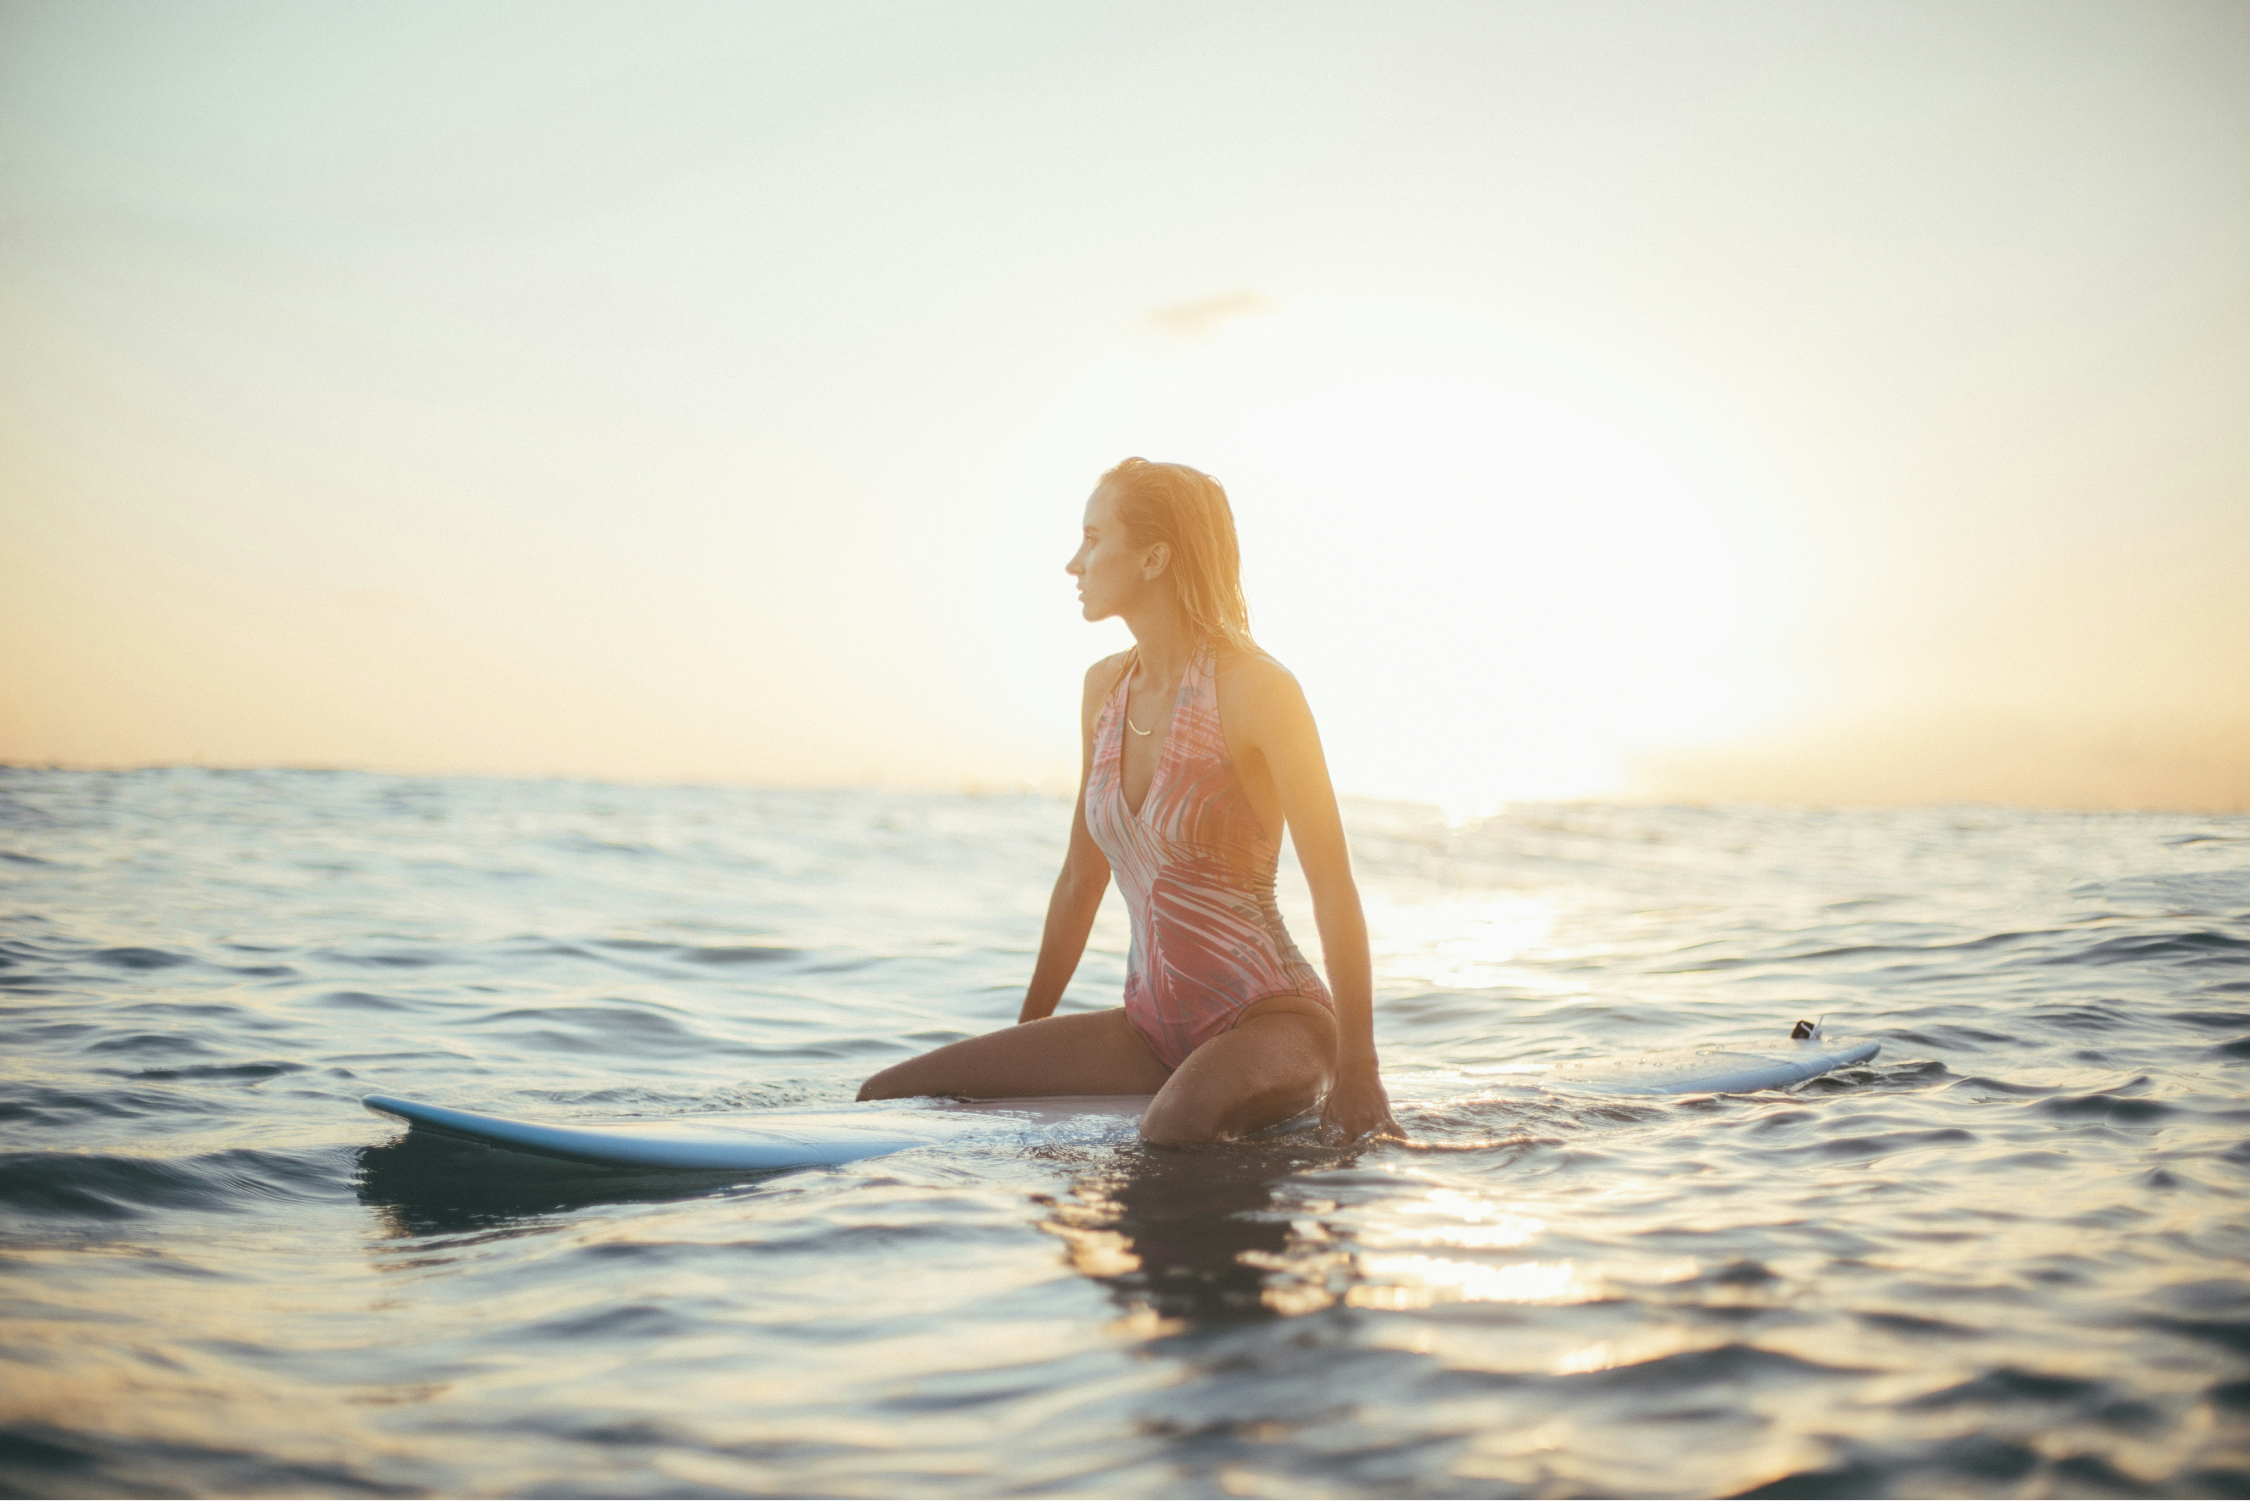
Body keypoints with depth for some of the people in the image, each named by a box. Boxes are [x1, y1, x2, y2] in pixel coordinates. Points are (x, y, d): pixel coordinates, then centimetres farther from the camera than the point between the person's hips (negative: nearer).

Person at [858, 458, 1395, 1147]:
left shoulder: (1257, 687, -15)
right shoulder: (1105, 687, 6)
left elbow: (1335, 888, -16)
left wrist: (1356, 1074, -20)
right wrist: (1019, 1047, 20)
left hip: (1274, 1019, -6)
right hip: (1156, 1030, 6)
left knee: (1174, 1127, -40)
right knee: (890, 1094, -5)